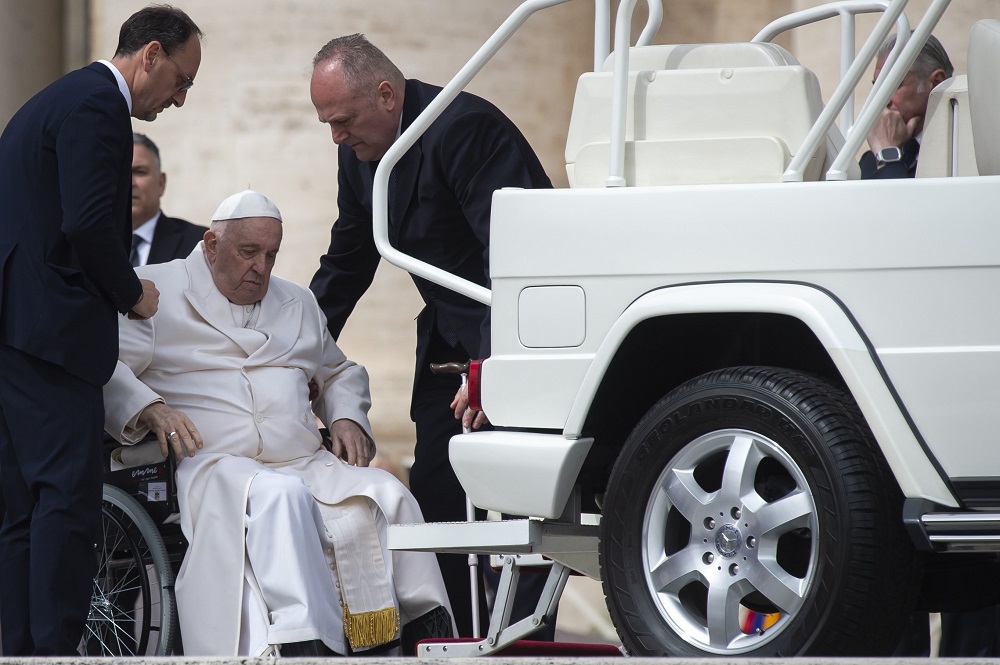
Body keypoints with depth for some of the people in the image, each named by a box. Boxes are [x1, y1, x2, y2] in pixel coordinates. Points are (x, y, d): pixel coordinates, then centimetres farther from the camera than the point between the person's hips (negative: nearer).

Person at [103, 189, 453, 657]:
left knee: (388, 496, -23)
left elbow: (339, 373, 39)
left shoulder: (298, 304, 29)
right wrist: (148, 409, -20)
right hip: (214, 462, -6)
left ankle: (425, 631, -25)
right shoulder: (156, 291, 9)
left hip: (306, 463, 6)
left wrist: (347, 418, 17)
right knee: (280, 496, -39)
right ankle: (302, 642, -49)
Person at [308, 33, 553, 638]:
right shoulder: (360, 154, 5)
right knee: (434, 495, 3)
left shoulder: (465, 129, -23)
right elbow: (346, 265, 18)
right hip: (451, 334, 9)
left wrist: (491, 365, -34)